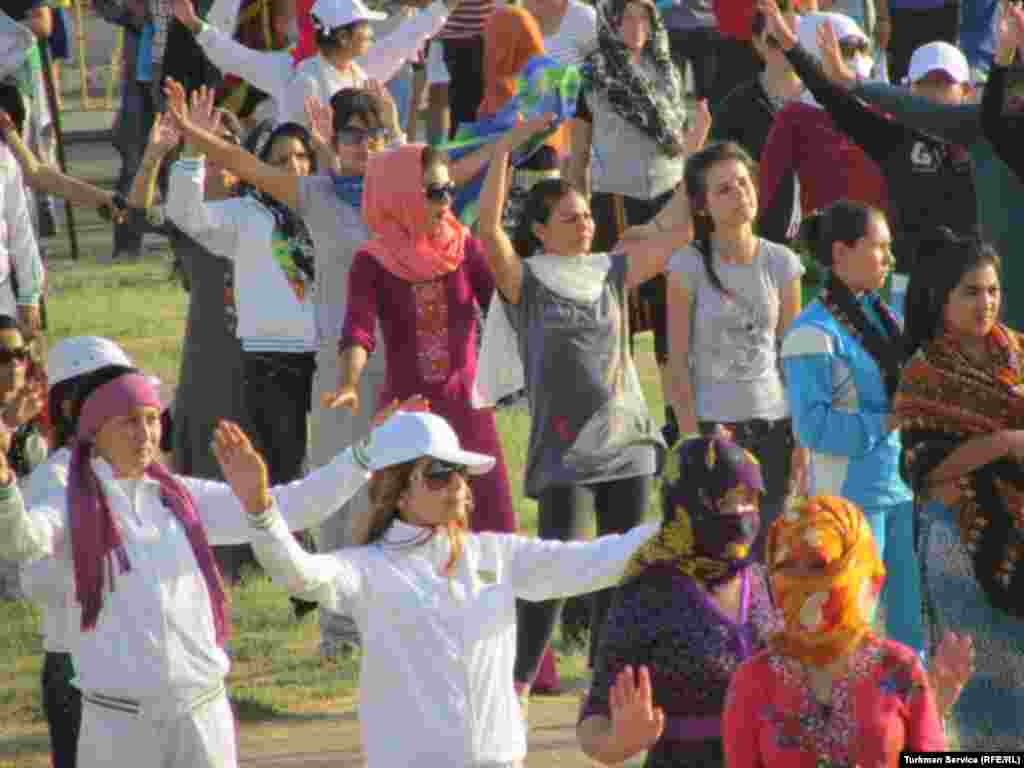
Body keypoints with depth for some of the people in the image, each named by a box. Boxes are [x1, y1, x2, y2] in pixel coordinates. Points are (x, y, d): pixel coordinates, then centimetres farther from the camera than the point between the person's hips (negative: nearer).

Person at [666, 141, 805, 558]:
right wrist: (692, 439, -9)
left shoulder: (781, 263, 4)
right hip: (712, 424, -3)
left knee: (765, 545, 3)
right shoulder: (688, 266, -5)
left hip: (773, 427, 3)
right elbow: (678, 363, -4)